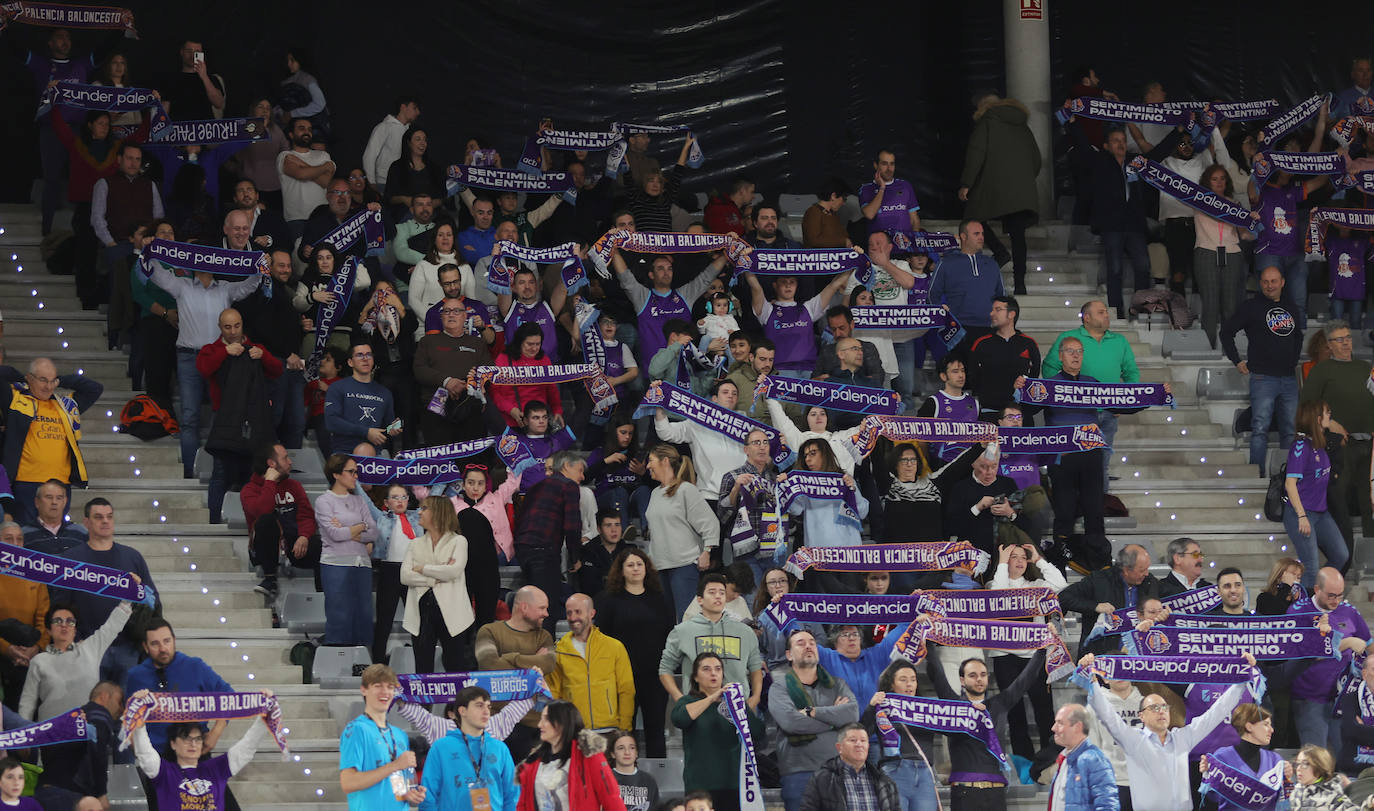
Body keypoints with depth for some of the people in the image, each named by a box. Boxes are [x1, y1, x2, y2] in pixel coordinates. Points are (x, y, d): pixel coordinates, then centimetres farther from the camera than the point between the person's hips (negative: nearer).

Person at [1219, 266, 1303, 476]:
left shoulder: (1291, 307, 15)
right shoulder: (1251, 307, 0)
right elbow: (1226, 331, 3)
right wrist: (1237, 361, -1)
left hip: (1288, 379, 5)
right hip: (1263, 378, -5)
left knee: (1290, 431, 6)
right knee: (1260, 429, -10)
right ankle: (1258, 474, -10)